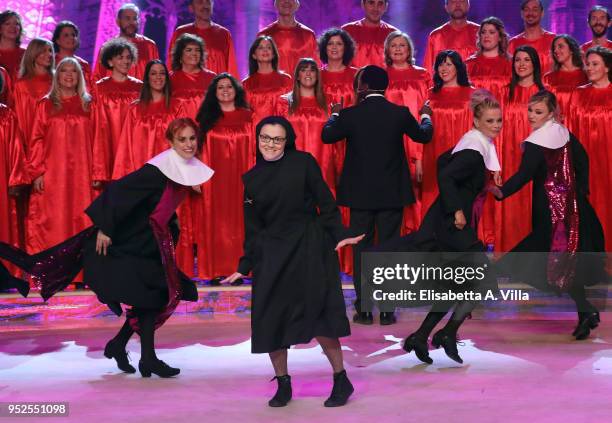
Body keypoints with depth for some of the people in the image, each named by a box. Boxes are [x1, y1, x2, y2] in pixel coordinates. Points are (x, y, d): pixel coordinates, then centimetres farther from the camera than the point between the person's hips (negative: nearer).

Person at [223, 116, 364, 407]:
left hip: (308, 249, -3)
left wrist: (339, 235, -13)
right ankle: (283, 384, 16)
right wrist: (244, 267, 10)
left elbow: (325, 203, -1)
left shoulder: (303, 162, -1)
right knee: (270, 320, 0)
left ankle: (341, 381, 7)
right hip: (271, 254, 4)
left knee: (317, 314, -7)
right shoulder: (251, 179, 9)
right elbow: (252, 227, 12)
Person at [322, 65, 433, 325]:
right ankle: (387, 310, 7)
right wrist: (425, 116, 34)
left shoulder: (350, 115, -9)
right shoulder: (400, 113, -5)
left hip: (360, 195, -1)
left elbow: (327, 136, 9)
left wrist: (335, 114, 27)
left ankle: (364, 310, 7)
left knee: (361, 250, 7)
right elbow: (423, 136, 13)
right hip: (392, 195, 1)